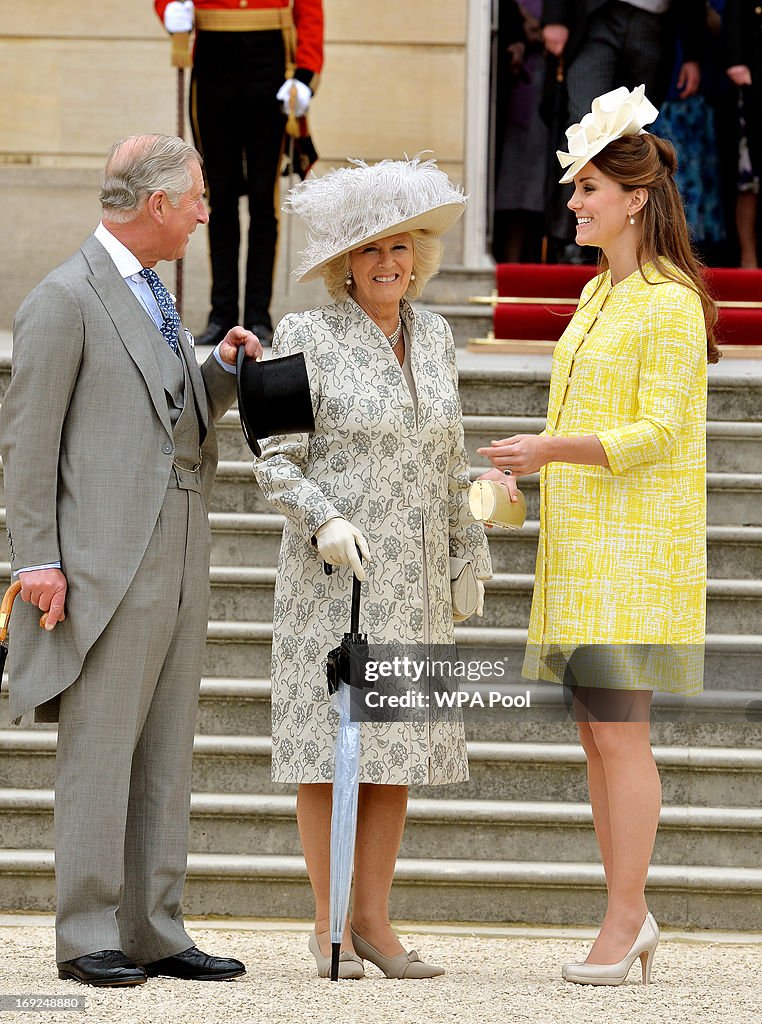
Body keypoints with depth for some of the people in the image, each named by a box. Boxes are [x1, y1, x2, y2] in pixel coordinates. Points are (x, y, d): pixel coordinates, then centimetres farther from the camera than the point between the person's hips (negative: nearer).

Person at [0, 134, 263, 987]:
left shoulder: (153, 297, 19)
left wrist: (224, 369, 8)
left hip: (177, 565, 8)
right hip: (106, 567, -8)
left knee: (164, 760, 8)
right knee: (98, 754, -6)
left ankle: (155, 932, 11)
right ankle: (87, 938, -2)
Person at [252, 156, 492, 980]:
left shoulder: (433, 336, 11)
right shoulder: (308, 337, -4)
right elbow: (277, 460, -7)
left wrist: (469, 550, 17)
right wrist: (324, 520, -22)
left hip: (413, 576, 5)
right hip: (332, 570, -5)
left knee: (399, 744, 3)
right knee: (331, 739, -4)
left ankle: (374, 922, 9)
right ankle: (329, 928, 1)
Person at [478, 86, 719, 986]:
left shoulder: (671, 303, -11)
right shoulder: (597, 296, 17)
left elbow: (656, 432, -17)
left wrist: (550, 448, -23)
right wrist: (521, 472, 15)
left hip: (637, 542, -9)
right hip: (580, 541, 9)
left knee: (619, 732, -9)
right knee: (596, 733, 8)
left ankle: (623, 920, -5)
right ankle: (630, 913, 13)